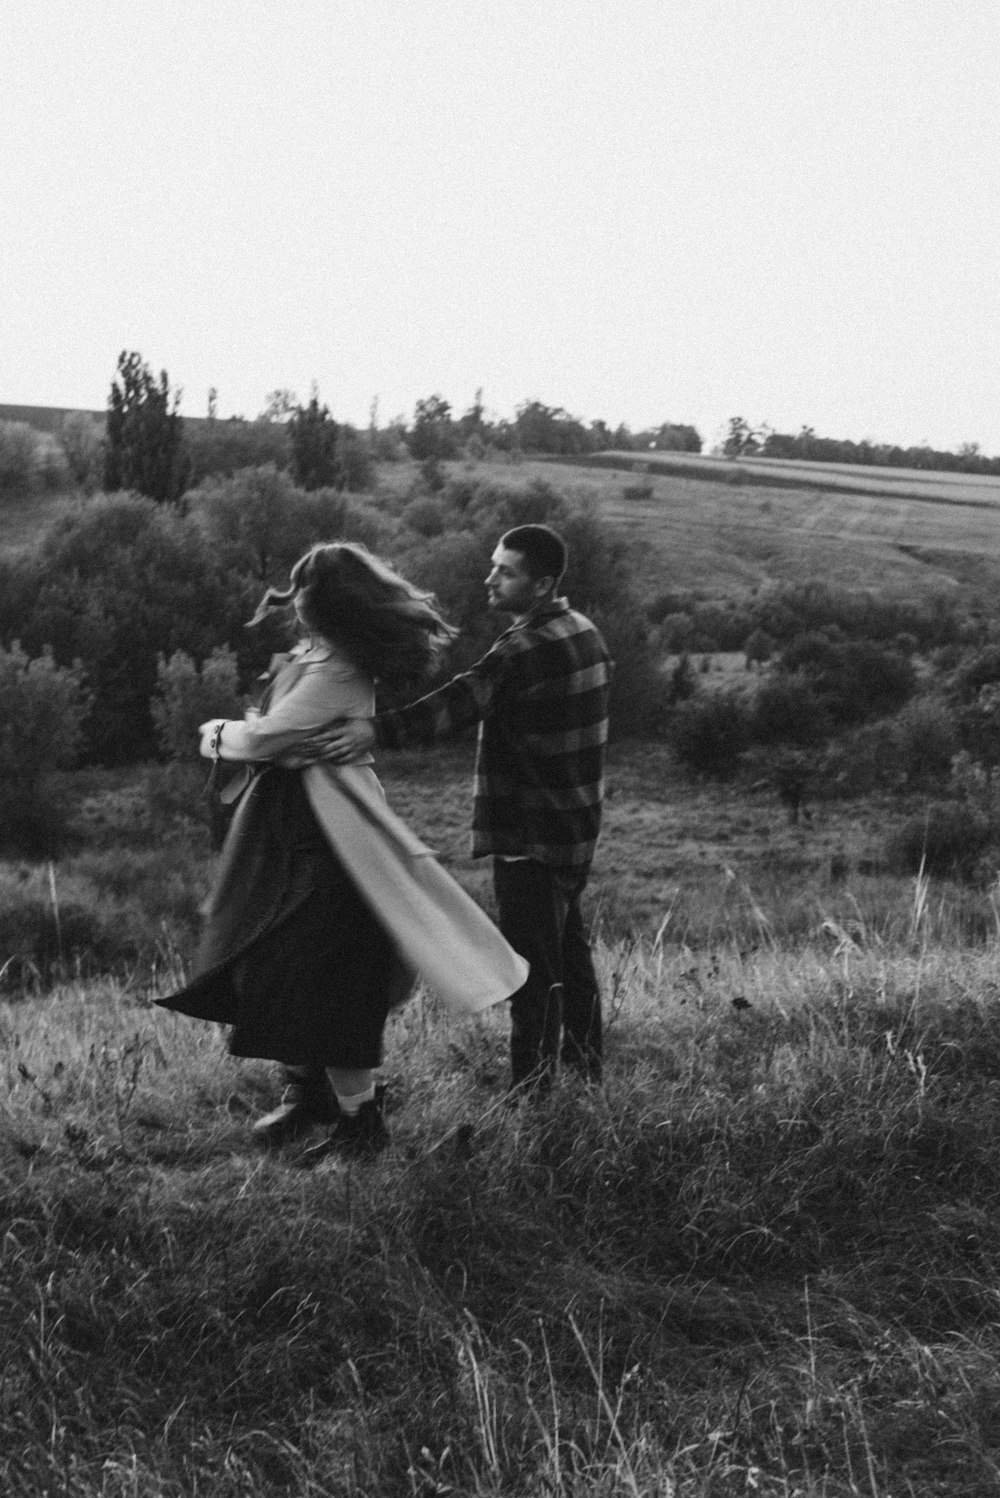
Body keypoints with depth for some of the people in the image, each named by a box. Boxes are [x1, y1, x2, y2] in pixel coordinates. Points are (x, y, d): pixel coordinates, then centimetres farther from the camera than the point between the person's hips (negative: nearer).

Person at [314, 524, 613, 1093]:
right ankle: (585, 1064, 33)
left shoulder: (529, 649, -21)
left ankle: (534, 1085, 0)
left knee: (534, 961, -5)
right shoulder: (584, 631, 10)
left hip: (531, 833, -10)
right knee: (570, 945, 20)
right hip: (576, 828, 10)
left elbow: (462, 702, -32)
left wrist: (380, 730, -39)